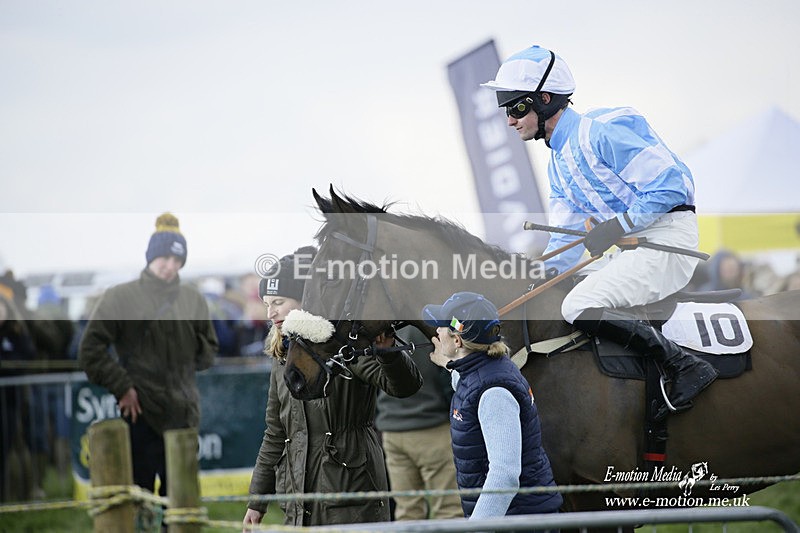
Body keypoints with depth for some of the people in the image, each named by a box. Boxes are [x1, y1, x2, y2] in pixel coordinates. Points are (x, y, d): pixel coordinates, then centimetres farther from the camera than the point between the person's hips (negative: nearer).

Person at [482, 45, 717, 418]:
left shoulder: (600, 132, -15)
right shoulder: (558, 163, 16)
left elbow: (670, 184, -19)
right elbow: (567, 239, 15)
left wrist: (617, 227, -19)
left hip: (668, 235, -10)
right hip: (631, 246, 10)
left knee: (580, 307, -24)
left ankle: (685, 367, -21)